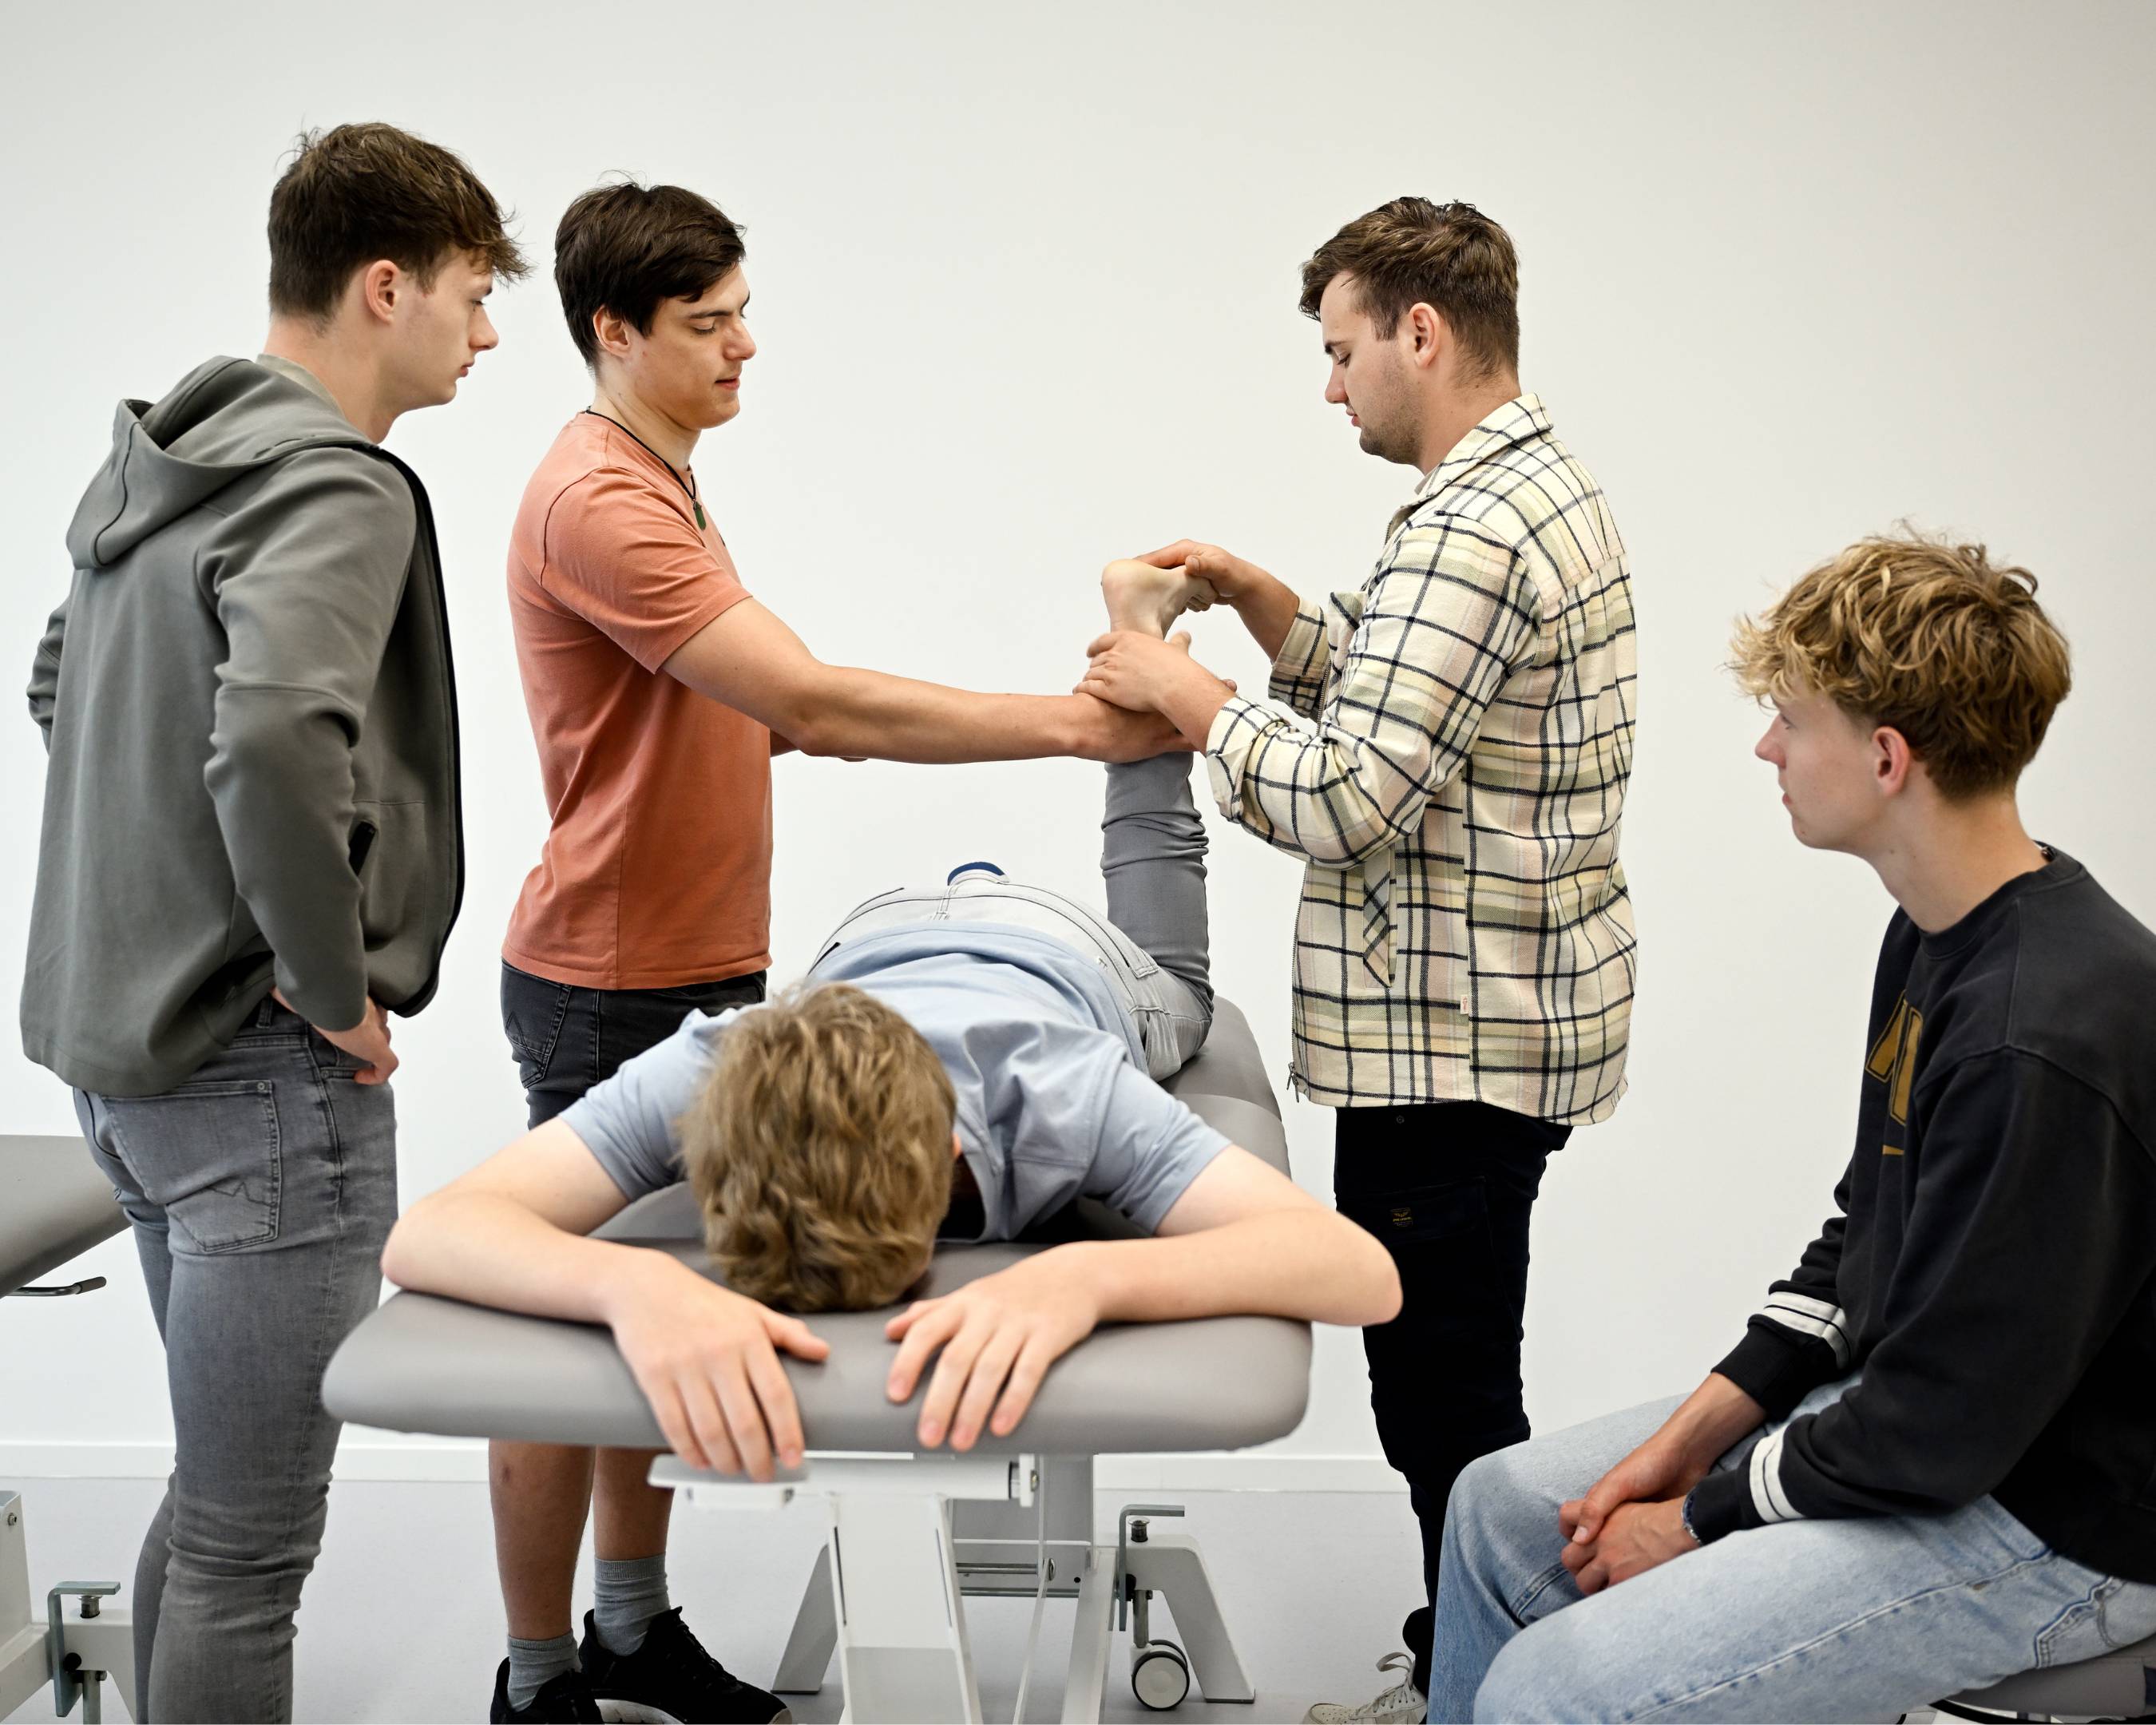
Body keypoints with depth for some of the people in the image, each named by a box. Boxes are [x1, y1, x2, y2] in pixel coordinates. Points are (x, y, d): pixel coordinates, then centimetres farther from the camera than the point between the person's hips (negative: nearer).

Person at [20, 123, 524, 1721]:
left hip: (124, 1038, 10)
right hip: (264, 1067, -10)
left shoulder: (159, 462, 12)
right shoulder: (337, 483, -17)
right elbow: (276, 743, -34)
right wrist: (336, 988, -20)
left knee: (218, 1492, 22)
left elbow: (64, 686, 25)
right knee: (251, 1538, 1)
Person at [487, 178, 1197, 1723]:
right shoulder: (600, 500, -19)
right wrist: (1068, 723, -24)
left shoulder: (661, 485, 15)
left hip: (694, 972, 9)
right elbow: (812, 701, -26)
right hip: (612, 989, -9)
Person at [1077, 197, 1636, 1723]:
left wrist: (1193, 695, -11)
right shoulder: (1549, 486, 14)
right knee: (1452, 1381, 20)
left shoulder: (1468, 532, -20)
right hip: (1507, 1022, 11)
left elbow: (1343, 803, -24)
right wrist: (1263, 602, 11)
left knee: (1445, 1394, 1)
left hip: (1452, 1042, -11)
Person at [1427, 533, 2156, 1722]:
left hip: (2048, 1525, -10)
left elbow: (1943, 1423, -25)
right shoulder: (1938, 936, 3)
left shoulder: (2044, 1043, -30)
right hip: (1900, 1412, 10)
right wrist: (1694, 1432, 3)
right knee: (1503, 1509, 12)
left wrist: (1696, 1521, -11)